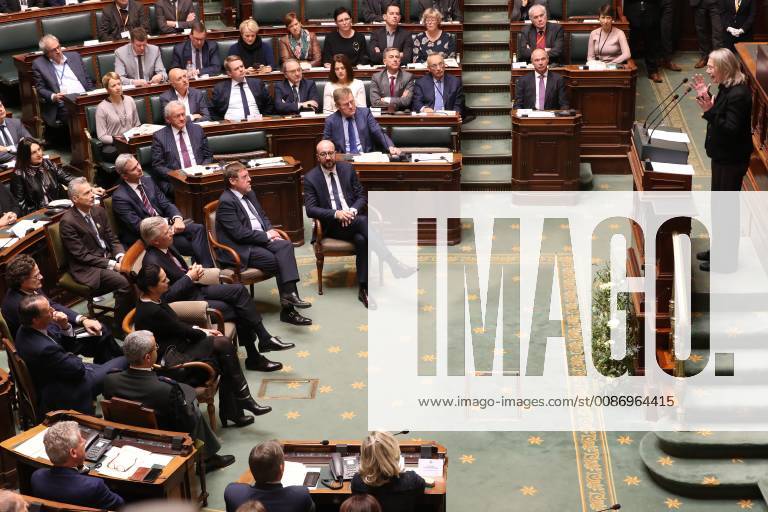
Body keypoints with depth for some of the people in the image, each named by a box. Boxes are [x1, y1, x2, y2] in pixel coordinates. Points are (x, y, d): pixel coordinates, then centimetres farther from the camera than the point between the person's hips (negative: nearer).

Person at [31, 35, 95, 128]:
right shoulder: (38, 64, 11)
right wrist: (53, 97, -13)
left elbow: (87, 79, 21)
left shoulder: (74, 56, 21)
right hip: (63, 104, -3)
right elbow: (40, 89, 7)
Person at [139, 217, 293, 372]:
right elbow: (167, 296, -26)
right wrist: (189, 277, -20)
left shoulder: (167, 247, 2)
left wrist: (193, 269, -3)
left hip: (195, 289, 9)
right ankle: (253, 358, 4)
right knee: (239, 311, -12)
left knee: (239, 289, -6)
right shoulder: (152, 262, -25)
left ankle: (265, 338, -4)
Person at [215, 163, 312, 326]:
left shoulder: (249, 193, 14)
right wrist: (266, 235, -13)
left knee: (286, 245, -20)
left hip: (261, 239, 8)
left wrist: (270, 231, 2)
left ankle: (289, 294, -28)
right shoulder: (226, 202, -13)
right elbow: (239, 233, -19)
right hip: (241, 249, -8)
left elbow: (263, 216, 24)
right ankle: (287, 309, -17)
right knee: (279, 261, -23)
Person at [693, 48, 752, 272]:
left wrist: (709, 110, -33)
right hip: (723, 155, 10)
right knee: (718, 203, 20)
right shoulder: (727, 87, 5)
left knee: (727, 206, 2)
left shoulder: (738, 94, -25)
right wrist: (706, 96, 4)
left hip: (732, 159, -10)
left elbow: (730, 129, -27)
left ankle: (727, 260, 14)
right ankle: (719, 249, 35)